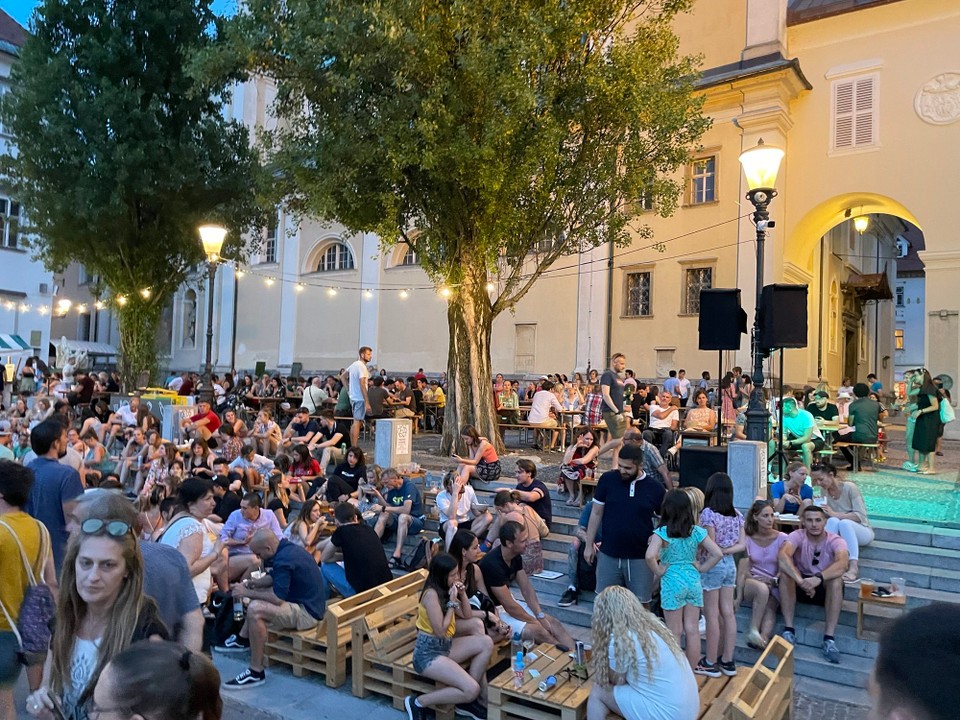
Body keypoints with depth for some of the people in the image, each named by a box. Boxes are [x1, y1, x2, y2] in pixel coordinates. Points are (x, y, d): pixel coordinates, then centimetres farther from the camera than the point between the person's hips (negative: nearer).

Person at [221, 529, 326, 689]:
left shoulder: (283, 560, -26)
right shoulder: (288, 548, 4)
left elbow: (277, 598, -26)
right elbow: (273, 578, 19)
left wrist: (247, 593, -14)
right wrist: (254, 583, 1)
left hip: (307, 612, -11)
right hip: (309, 603, 11)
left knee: (255, 610, -25)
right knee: (257, 594, 22)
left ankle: (256, 673, -14)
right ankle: (243, 639, 28)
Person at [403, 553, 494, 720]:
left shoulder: (446, 590, 7)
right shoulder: (431, 594, -19)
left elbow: (467, 616, 15)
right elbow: (440, 631, -20)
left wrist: (462, 594, 0)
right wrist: (452, 602, -16)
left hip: (446, 646, 9)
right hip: (428, 653, -9)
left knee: (486, 643, -7)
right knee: (472, 689, -19)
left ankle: (467, 701, 4)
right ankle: (418, 702, -4)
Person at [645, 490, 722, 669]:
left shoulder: (662, 533, -13)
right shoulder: (697, 531, -1)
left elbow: (650, 556, -26)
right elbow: (717, 554, -2)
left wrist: (658, 572, -10)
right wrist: (701, 568, 6)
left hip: (672, 582, -4)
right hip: (693, 580, 4)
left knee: (674, 632, 8)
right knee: (693, 630, 14)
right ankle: (692, 669, 25)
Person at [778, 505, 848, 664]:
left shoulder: (835, 541, -14)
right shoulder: (797, 536, -14)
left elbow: (842, 564, -36)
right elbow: (782, 556, -35)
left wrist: (818, 578, -53)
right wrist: (801, 581, -50)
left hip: (826, 589, 0)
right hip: (801, 586, 0)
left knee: (837, 579, -33)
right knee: (786, 572, -30)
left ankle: (829, 639, -30)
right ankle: (789, 630, -23)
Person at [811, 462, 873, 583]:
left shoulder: (849, 487, -16)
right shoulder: (823, 490, -1)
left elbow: (861, 516, -21)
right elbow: (826, 516, 2)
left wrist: (835, 514, -32)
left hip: (862, 532, -3)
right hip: (842, 533, 3)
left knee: (844, 523, -37)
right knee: (833, 521, -31)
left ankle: (854, 567, -45)